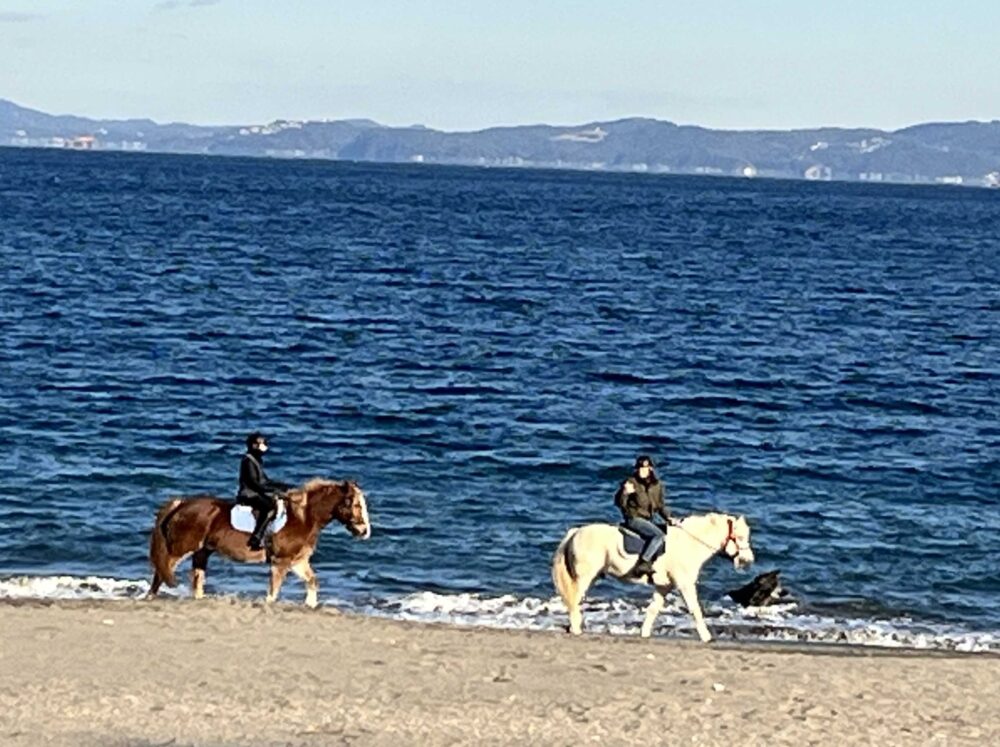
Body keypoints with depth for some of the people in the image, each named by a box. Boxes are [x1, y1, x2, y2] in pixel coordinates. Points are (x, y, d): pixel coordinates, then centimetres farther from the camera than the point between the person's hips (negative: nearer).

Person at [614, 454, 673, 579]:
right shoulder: (631, 482, -7)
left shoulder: (657, 485, 9)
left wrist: (667, 518, 3)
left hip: (648, 520, 7)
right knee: (659, 535, -26)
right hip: (634, 519, -7)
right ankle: (642, 563, -27)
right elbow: (619, 503, -10)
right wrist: (625, 492, -29)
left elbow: (660, 506, 19)